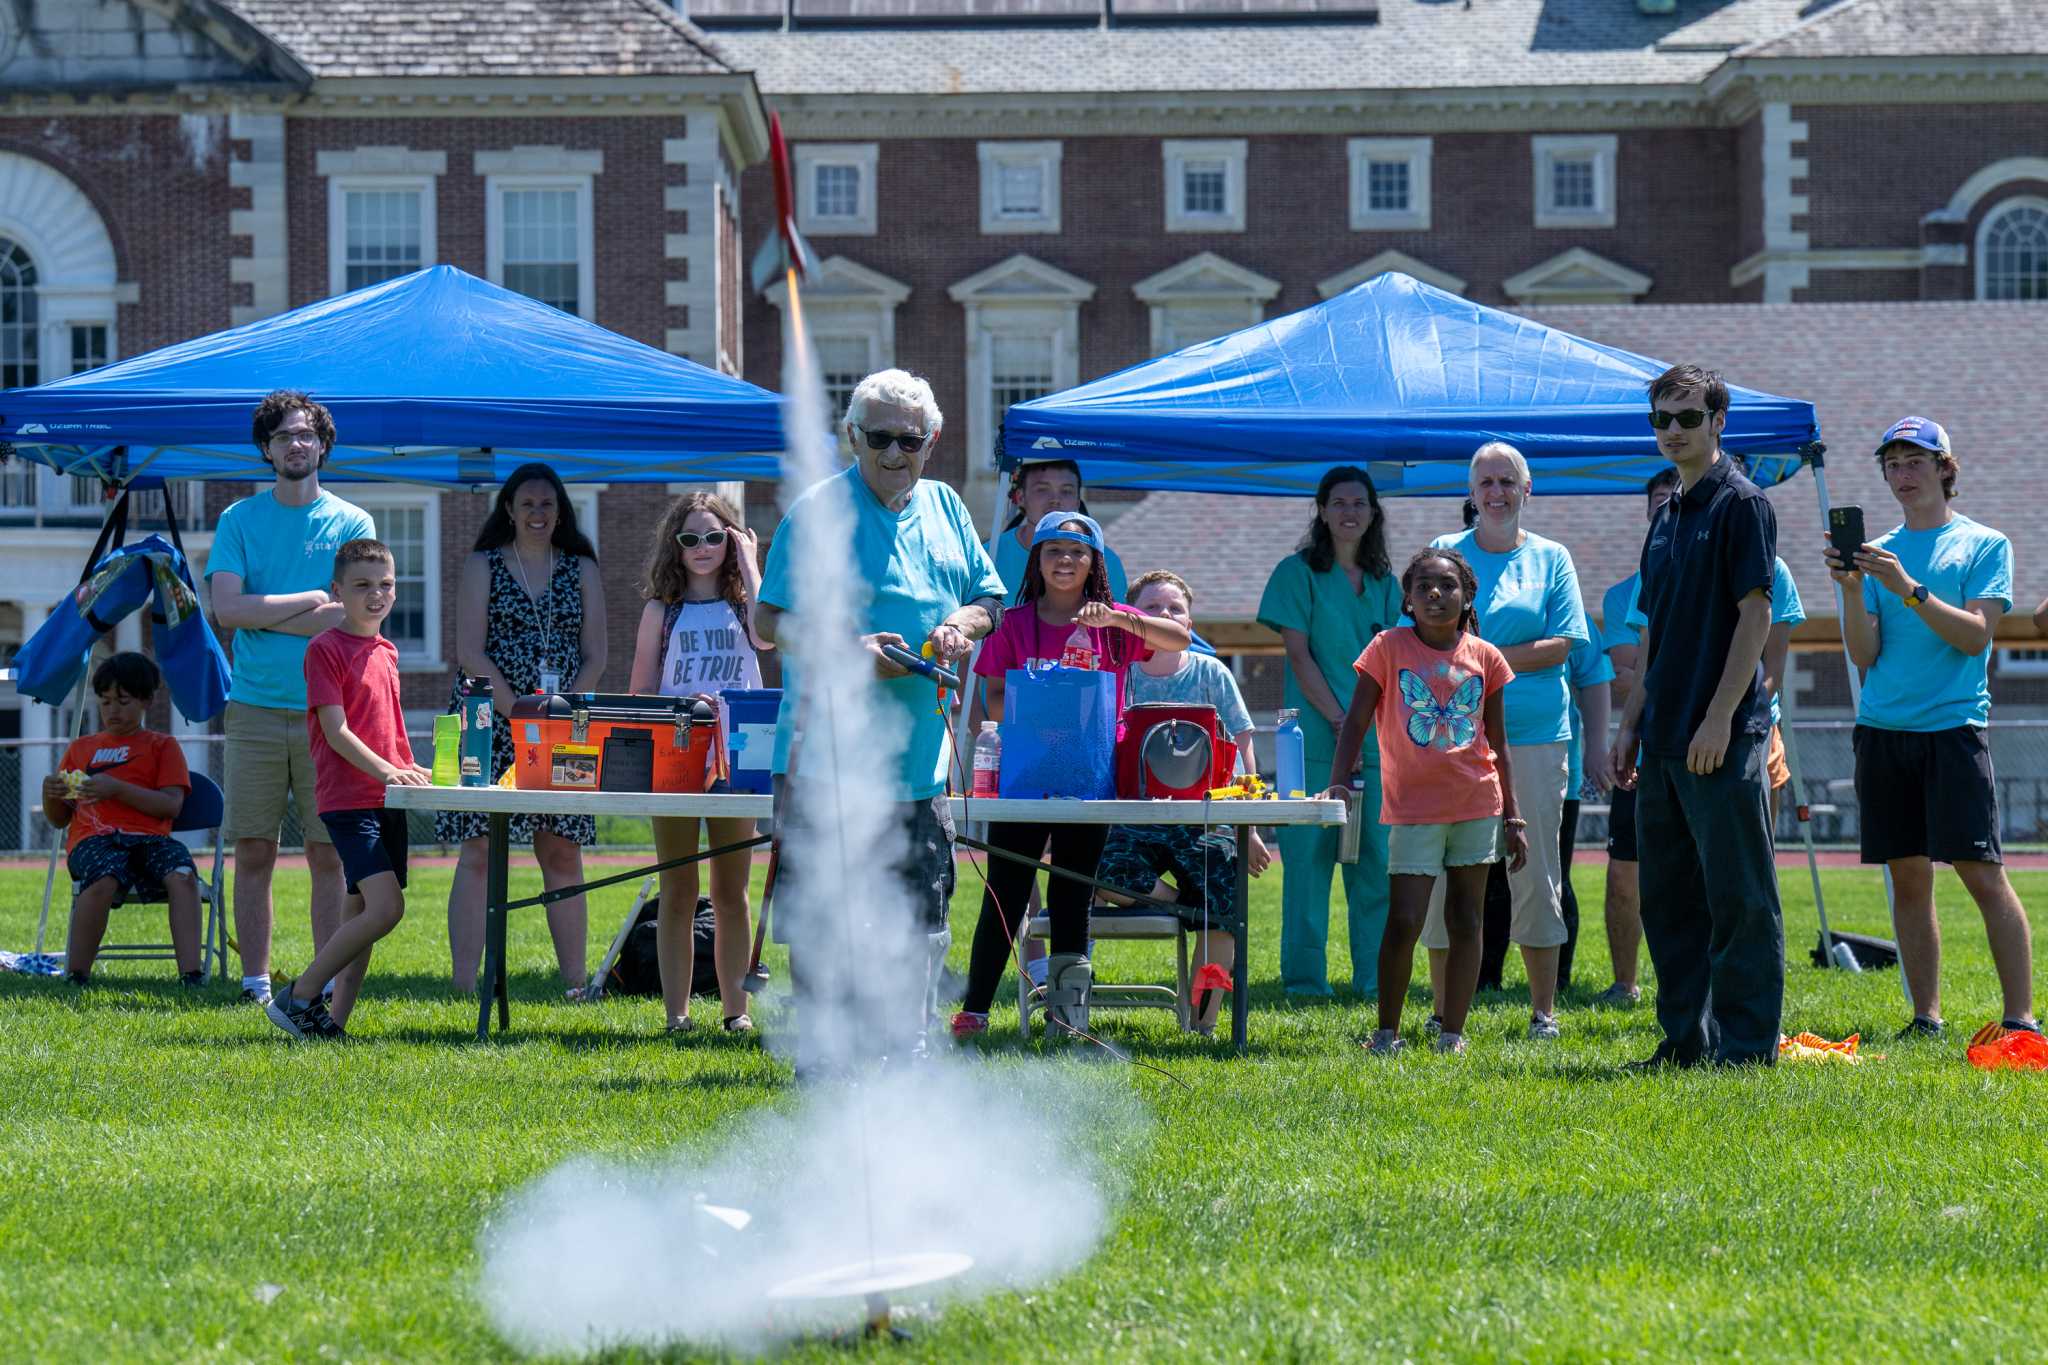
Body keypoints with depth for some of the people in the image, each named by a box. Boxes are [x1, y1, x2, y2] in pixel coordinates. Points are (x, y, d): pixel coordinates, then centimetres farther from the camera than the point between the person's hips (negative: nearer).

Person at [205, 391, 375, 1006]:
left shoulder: (352, 524, 6)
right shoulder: (239, 521, 8)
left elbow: (353, 618, -6)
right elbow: (227, 609, -5)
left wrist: (262, 613, -6)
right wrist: (311, 600, -7)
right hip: (255, 707, 1)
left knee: (328, 853, 1)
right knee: (254, 851, 1)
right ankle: (255, 980, 6)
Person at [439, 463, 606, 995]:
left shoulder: (582, 570, 12)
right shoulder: (482, 566, 5)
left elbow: (594, 656, 7)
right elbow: (470, 652, -4)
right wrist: (521, 713, -14)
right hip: (490, 725, -2)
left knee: (563, 853, 0)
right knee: (479, 851, -7)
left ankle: (575, 981, 2)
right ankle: (464, 982, -9)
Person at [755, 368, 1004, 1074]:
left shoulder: (943, 507, 13)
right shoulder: (818, 511, -6)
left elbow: (990, 597, 21)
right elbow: (768, 621, -9)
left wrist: (962, 625, -2)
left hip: (919, 756, 6)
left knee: (922, 913, 11)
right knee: (824, 917, -3)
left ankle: (905, 1049, 22)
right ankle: (819, 1056, 6)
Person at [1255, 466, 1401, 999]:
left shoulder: (1384, 584, 16)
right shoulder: (1298, 573, 2)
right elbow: (1300, 655, -5)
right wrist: (1340, 723, -12)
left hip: (1376, 742, 4)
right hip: (1315, 739, -4)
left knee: (1377, 862, 2)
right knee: (1309, 860, -5)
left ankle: (1373, 979, 8)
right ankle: (1304, 980, 1)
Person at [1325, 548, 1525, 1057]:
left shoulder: (1484, 656, 5)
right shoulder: (1389, 648, -1)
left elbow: (1499, 745, 10)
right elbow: (1355, 722, -2)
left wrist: (1513, 818, 8)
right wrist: (1337, 785, -16)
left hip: (1477, 805, 3)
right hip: (1413, 807, -3)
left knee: (1465, 923, 5)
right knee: (1404, 922, -9)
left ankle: (1452, 1033, 11)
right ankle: (1386, 1031, 4)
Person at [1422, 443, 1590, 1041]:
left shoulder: (1551, 558, 10)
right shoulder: (1443, 553, 10)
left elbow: (1563, 645, 1)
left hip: (1536, 734, 0)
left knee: (1535, 872, 1)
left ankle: (1544, 1011, 7)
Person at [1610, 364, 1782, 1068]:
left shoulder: (1741, 504, -7)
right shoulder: (1667, 519, 18)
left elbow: (1755, 614, -13)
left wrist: (1719, 718, -18)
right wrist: (1631, 722, 16)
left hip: (1723, 738, -9)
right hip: (1665, 739, 9)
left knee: (1738, 895, -4)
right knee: (1667, 895, 11)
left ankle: (1746, 1042, -1)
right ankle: (1686, 1036, 17)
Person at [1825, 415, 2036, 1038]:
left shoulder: (1985, 545, 4)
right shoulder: (1878, 553, 16)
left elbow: (1975, 636, -9)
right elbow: (1863, 655, 8)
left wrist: (1909, 589, -17)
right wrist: (1852, 591, -7)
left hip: (1952, 726, -4)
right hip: (1882, 730, 4)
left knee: (1982, 873, -10)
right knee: (1909, 877, 5)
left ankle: (2020, 1017, -9)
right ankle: (1926, 1018, 10)